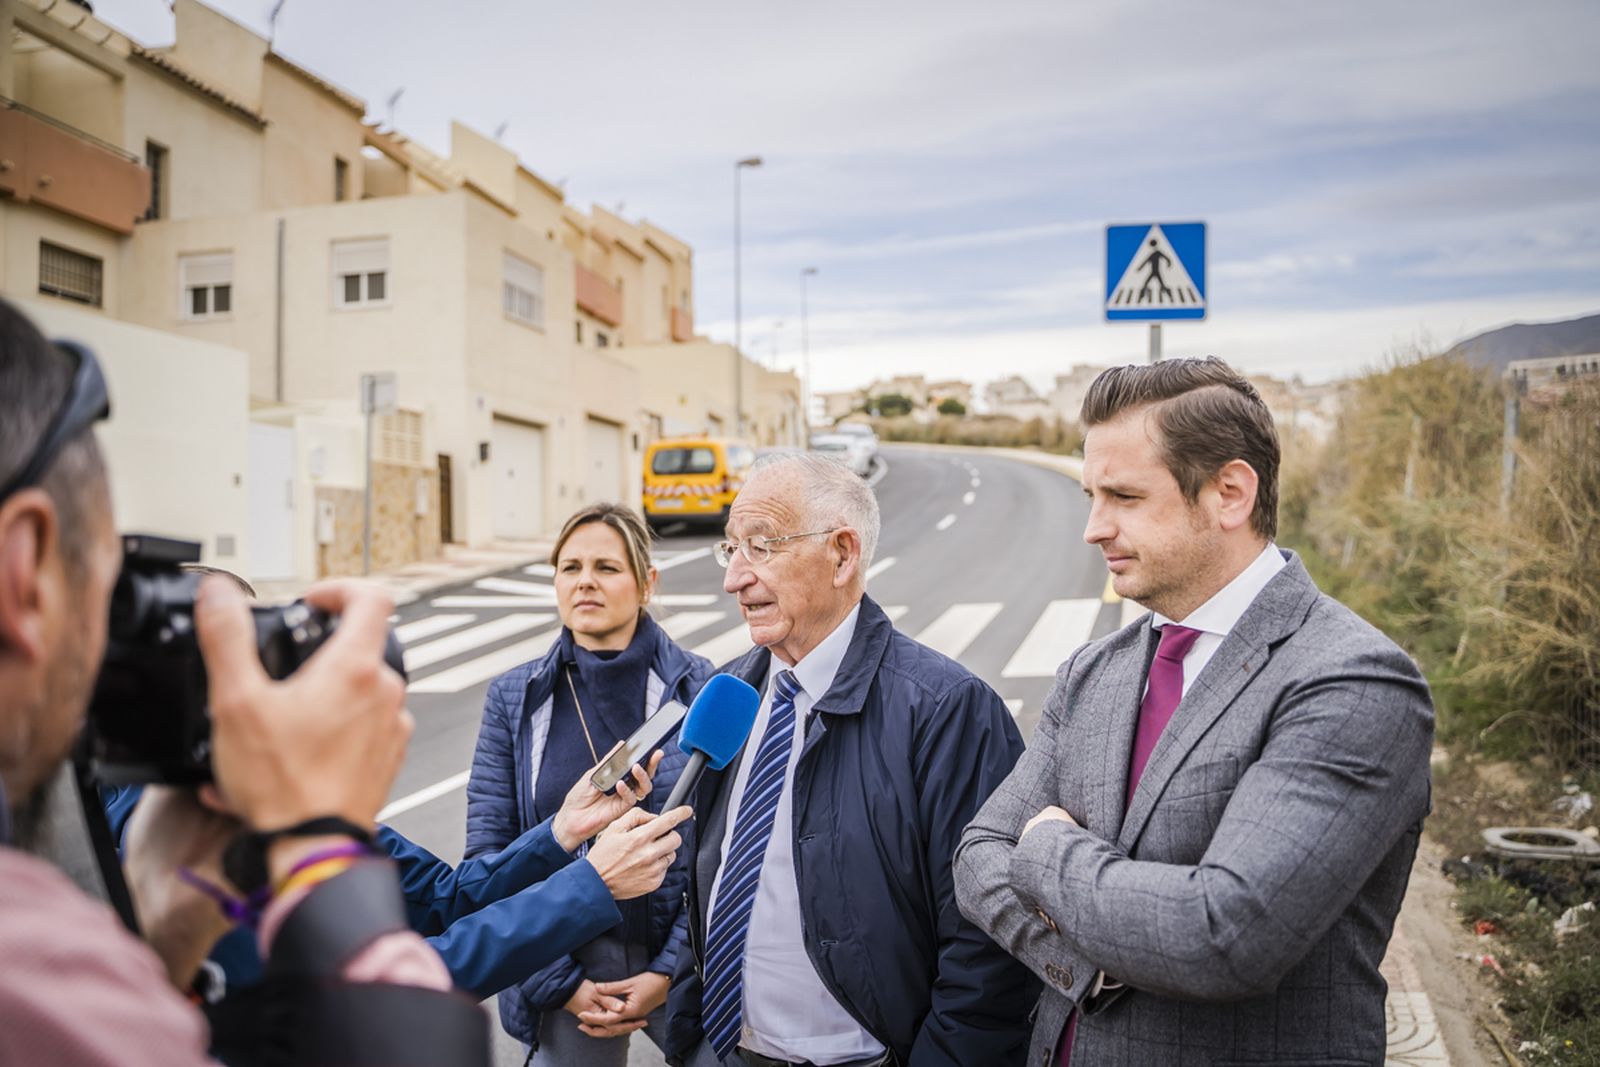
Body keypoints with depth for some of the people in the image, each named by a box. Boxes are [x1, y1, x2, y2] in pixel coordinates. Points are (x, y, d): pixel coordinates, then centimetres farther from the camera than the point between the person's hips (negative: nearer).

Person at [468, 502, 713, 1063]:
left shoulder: (701, 690, -8)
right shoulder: (514, 698, -4)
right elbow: (488, 855, -4)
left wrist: (667, 973, -12)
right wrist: (562, 983, -9)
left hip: (682, 969, -1)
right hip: (561, 972, 1)